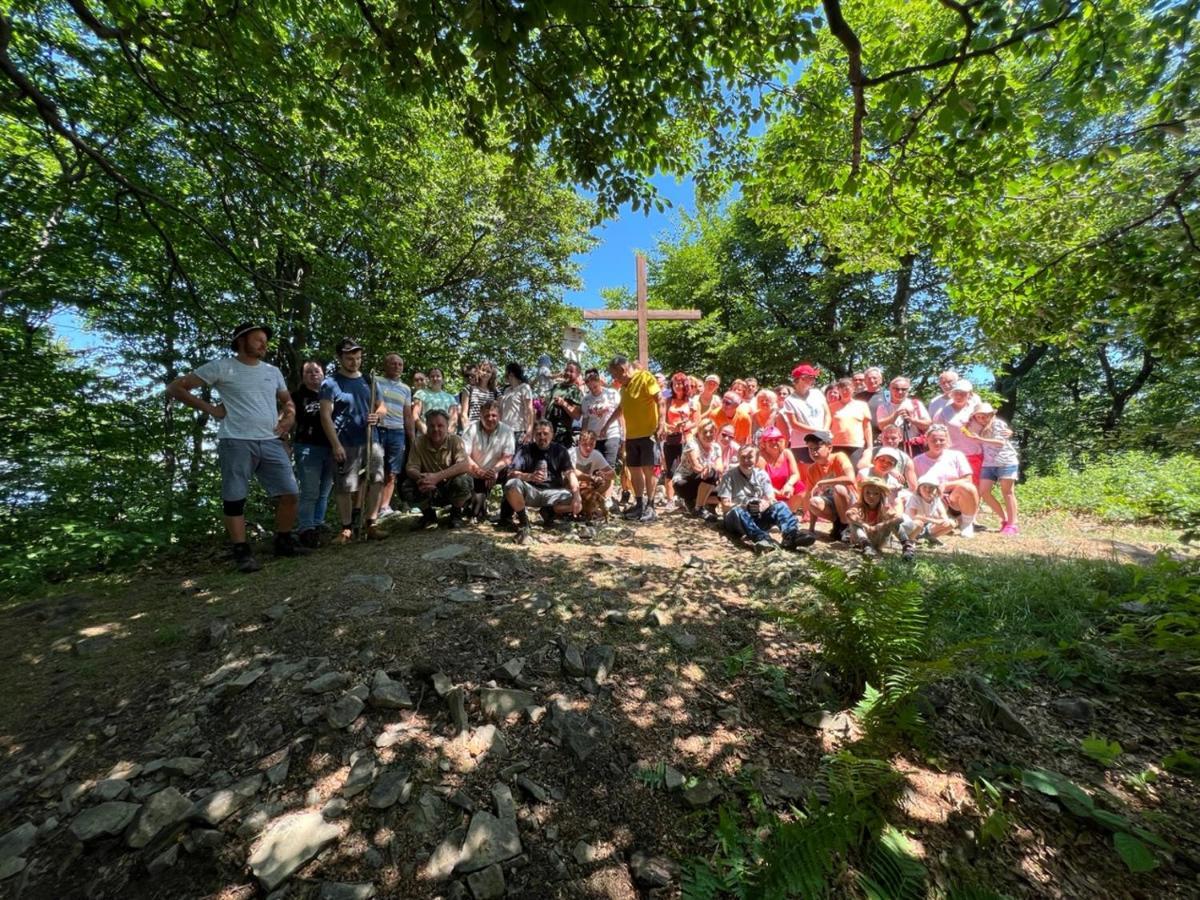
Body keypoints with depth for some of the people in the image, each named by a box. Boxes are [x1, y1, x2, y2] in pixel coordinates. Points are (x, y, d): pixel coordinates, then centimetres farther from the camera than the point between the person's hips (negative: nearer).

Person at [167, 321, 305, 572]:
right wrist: (211, 409, -3)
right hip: (236, 443, -4)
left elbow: (287, 400, 29)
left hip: (271, 443, 5)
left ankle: (283, 541, 16)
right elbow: (175, 387, 5)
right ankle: (242, 553, 8)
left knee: (290, 493, 1)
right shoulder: (221, 367, 3)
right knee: (234, 499, 0)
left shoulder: (273, 371, 18)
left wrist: (290, 415, 8)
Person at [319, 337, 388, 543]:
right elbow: (325, 416, -9)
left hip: (371, 441, 5)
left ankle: (371, 525, 13)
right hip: (346, 444, -4)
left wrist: (378, 415, -7)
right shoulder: (330, 383, -3)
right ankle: (347, 529, 12)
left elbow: (382, 406, 18)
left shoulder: (367, 381, 12)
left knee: (375, 483, 3)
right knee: (344, 487, 1)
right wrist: (336, 444, -16)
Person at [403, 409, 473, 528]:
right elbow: (411, 469, -12)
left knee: (462, 480, -33)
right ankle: (428, 513, 6)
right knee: (406, 487, -24)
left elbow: (465, 465, -29)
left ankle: (456, 514, -2)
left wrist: (437, 477, -40)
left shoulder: (455, 440, -14)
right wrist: (421, 478, -37)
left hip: (452, 489, -2)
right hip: (429, 490, 2)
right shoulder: (418, 443, -8)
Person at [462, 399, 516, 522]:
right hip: (473, 474, -1)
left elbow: (507, 458, -13)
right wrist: (480, 472, -33)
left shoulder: (507, 431, -8)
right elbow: (464, 456, -18)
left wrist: (494, 470, -33)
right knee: (477, 500, -23)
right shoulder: (471, 429, -10)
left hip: (495, 473, 2)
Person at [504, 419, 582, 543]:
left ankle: (549, 512, 9)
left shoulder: (560, 450, 3)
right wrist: (529, 476, -36)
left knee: (577, 506, -22)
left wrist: (576, 495, -26)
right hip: (530, 490, -2)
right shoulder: (525, 449, -3)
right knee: (511, 484, -33)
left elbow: (570, 473, -8)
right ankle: (523, 523, -11)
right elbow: (511, 473, -15)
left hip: (552, 492, 2)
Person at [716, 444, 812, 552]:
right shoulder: (729, 476, -2)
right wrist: (743, 506, -25)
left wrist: (764, 504, -23)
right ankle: (761, 538, -64)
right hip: (736, 519, -3)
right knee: (738, 512, -36)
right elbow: (725, 506, -8)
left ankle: (791, 535, -49)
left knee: (780, 506, -20)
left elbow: (771, 499, 1)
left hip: (758, 516, 4)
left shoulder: (761, 474, 8)